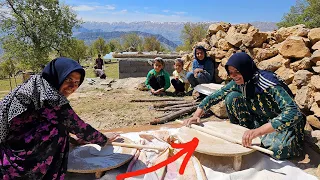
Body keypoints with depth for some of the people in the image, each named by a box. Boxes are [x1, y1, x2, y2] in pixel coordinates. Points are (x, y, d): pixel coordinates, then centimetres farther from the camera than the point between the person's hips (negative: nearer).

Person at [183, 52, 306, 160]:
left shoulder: (269, 83, -32)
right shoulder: (238, 83, -12)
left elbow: (293, 112, -40)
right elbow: (214, 96, -6)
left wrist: (258, 131, -51)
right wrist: (196, 115, -20)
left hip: (283, 123, -5)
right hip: (260, 119, 5)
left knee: (278, 150, -36)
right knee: (231, 97, -16)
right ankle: (243, 136, -1)